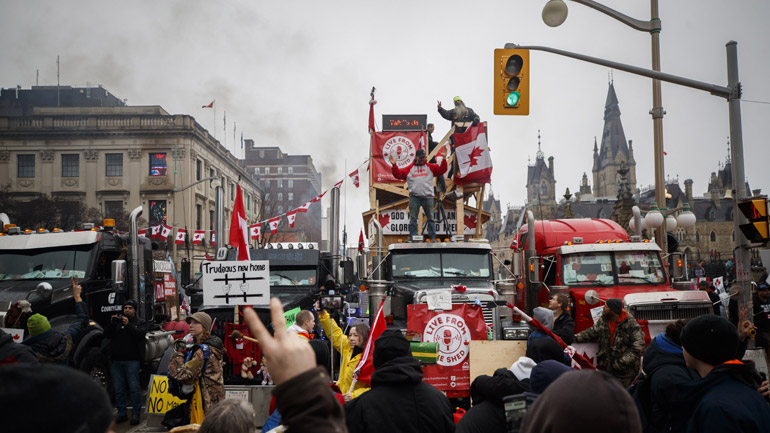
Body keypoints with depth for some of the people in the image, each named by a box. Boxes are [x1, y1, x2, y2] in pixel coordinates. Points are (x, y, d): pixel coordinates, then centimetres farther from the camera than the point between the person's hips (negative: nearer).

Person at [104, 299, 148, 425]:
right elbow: (107, 335, 4)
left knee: (134, 387, -6)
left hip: (132, 360, -3)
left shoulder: (139, 322, 9)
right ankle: (122, 413, 13)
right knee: (118, 389, 6)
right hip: (116, 360, 3)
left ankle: (136, 414, -2)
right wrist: (112, 324, -12)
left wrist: (128, 325, -23)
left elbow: (140, 334, -11)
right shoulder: (117, 320, 16)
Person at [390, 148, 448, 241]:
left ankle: (433, 237, 8)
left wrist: (444, 160, -6)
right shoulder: (409, 168, 9)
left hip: (428, 196, 0)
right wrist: (394, 165, -5)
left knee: (430, 218, 3)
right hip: (414, 197, 0)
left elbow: (441, 170, 4)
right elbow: (399, 174, 5)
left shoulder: (430, 167, 11)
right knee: (413, 218, 0)